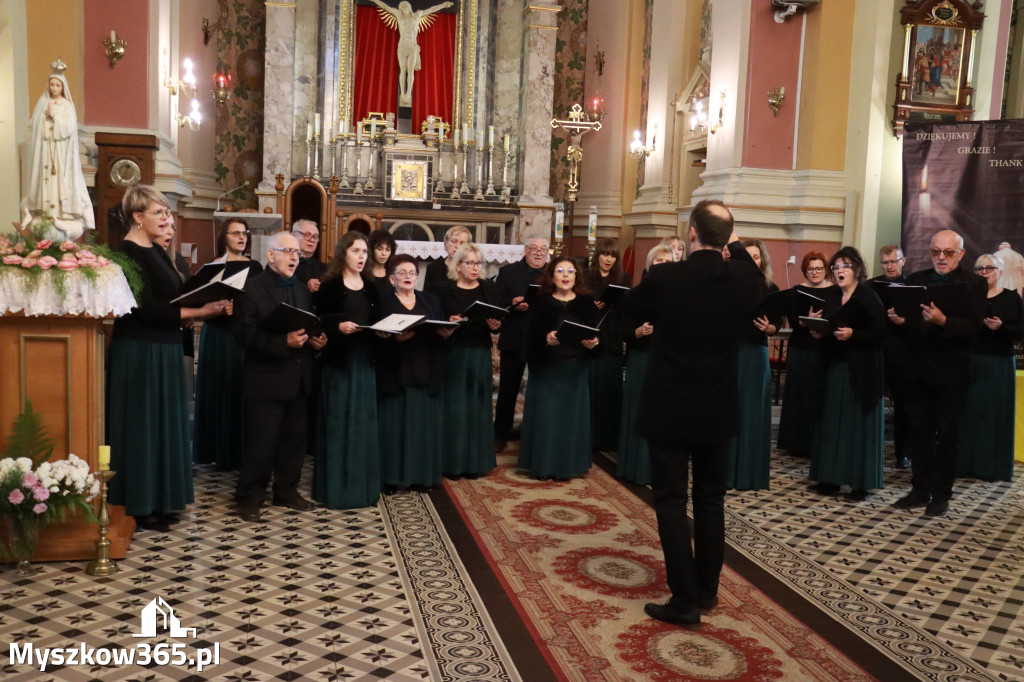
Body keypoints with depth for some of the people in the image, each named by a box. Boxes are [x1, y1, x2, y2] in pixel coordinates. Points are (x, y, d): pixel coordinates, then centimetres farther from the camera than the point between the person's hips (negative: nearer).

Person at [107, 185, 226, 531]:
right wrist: (198, 312, -25)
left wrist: (207, 300, -1)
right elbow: (146, 309, -23)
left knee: (162, 422, 14)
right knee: (141, 425, 0)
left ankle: (157, 500, 24)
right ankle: (139, 506, 12)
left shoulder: (156, 250, 12)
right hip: (139, 352, -9)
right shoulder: (127, 252, -15)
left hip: (163, 349, 9)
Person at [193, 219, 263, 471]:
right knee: (220, 390, -1)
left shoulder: (255, 267, 9)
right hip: (219, 337, -3)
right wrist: (220, 309, -22)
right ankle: (221, 451, 7)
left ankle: (243, 450, 12)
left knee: (244, 391, 4)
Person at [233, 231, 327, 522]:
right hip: (266, 380, -7)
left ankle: (287, 492, 28)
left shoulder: (300, 288, 14)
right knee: (261, 444, -1)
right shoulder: (252, 288, -9)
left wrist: (316, 340, -3)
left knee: (294, 440, 14)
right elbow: (245, 335, -16)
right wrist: (284, 342, -25)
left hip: (298, 379, 7)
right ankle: (249, 498, 14)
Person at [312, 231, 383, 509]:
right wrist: (338, 326, -25)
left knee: (363, 422, 8)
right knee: (338, 421, -2)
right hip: (338, 360, -5)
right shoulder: (329, 285, -2)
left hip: (364, 360, 5)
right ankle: (336, 487, 7)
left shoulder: (371, 288, 14)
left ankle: (362, 485, 18)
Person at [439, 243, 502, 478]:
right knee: (455, 406, 1)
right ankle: (454, 462, 12)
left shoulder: (488, 288, 8)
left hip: (481, 355, 3)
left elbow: (499, 321, 3)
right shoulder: (447, 291, -1)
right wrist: (449, 323, -26)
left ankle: (476, 461, 19)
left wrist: (495, 325, -19)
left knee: (478, 406, 8)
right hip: (455, 354, -3)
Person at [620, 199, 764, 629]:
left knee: (671, 502, 4)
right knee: (710, 500, 16)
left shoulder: (665, 277, -15)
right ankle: (707, 590, 28)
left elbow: (628, 305, 6)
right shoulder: (744, 278, -6)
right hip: (718, 409, 4)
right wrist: (736, 248, 17)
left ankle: (685, 601, 6)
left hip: (669, 409, -4)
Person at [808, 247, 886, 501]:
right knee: (832, 422, 6)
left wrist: (852, 334, -25)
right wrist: (818, 332, -1)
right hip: (834, 366, 6)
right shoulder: (832, 297, 12)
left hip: (861, 371, -6)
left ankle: (860, 482, 4)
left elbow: (878, 333, -14)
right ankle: (830, 477, 13)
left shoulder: (869, 298, -7)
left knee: (858, 423, -2)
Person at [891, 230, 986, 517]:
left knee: (947, 435, 6)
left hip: (951, 372, -4)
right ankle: (920, 490, 22)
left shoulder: (974, 283, -6)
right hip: (919, 369, 4)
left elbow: (973, 327, -16)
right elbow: (908, 320, 4)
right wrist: (898, 318, -19)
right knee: (920, 432, 11)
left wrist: (942, 321, -33)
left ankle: (941, 495, 16)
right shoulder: (916, 280, 7)